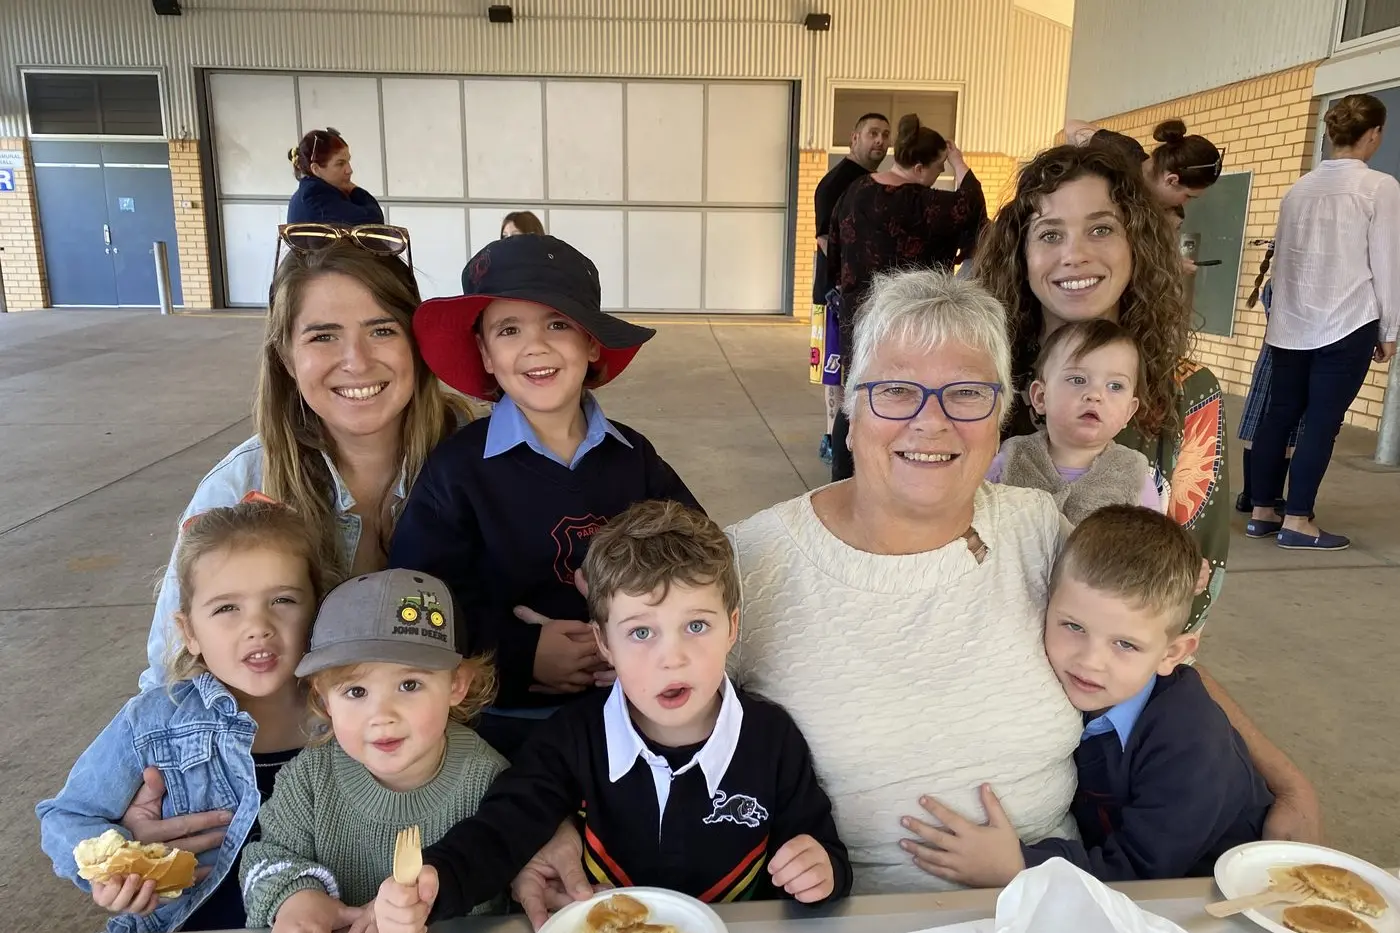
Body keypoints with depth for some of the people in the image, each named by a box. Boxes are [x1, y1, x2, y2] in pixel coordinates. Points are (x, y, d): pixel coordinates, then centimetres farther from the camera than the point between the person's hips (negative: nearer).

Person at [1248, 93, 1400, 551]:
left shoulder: (1300, 187, 9)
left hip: (1291, 324, 5)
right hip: (1347, 325, -5)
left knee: (1278, 415, 9)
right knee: (1322, 423, -1)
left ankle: (1262, 512, 15)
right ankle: (1296, 522, 2)